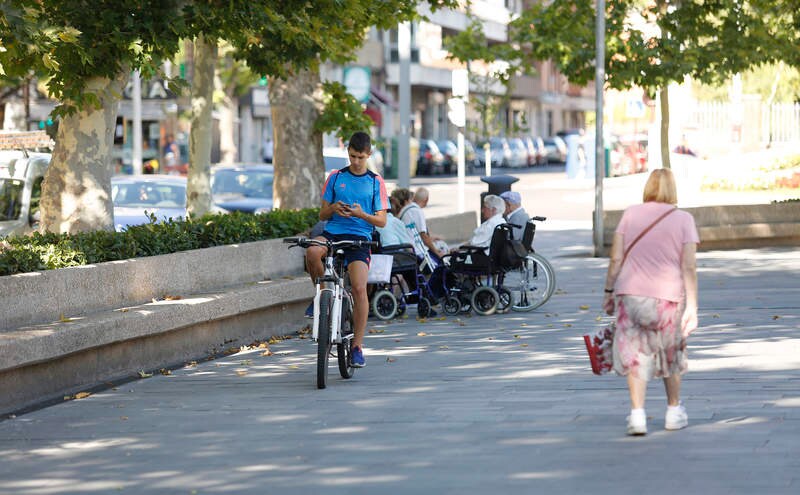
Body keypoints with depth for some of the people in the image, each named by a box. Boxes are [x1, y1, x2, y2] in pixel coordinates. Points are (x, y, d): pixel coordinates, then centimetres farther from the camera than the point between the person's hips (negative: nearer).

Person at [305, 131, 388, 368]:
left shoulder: (376, 182, 9)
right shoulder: (335, 177, 11)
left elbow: (382, 221, 6)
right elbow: (322, 214, 14)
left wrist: (362, 214, -14)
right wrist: (333, 208, -9)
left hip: (359, 239, -1)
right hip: (332, 233, 1)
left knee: (359, 289, -18)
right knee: (312, 251, -35)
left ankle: (357, 346, -8)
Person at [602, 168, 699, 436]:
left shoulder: (630, 214, 2)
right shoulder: (683, 219, -1)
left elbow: (616, 258, 0)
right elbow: (689, 267, -6)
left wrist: (609, 292, 9)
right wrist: (692, 306, -5)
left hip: (630, 293, 0)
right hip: (668, 296, 0)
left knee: (635, 354, 3)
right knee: (671, 354, 18)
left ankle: (637, 414, -10)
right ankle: (674, 412, 30)